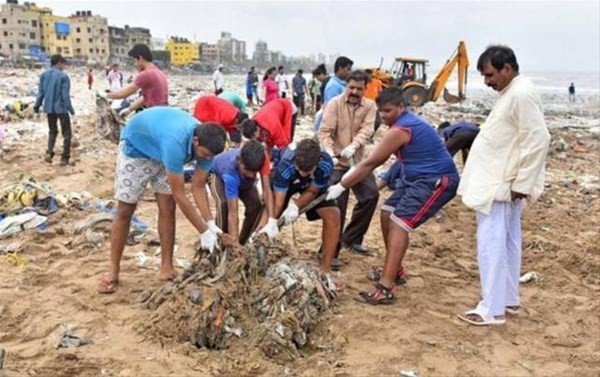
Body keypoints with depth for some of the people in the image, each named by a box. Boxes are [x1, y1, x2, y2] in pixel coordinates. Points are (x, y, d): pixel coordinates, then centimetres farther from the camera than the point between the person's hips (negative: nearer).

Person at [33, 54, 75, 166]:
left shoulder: (44, 75, 4)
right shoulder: (63, 76, -13)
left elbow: (41, 92, 5)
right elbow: (65, 95, -15)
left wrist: (37, 105, 16)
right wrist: (71, 109, -6)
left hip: (49, 108, 5)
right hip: (61, 108, -5)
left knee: (52, 131, 20)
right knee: (66, 133, 7)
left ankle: (49, 152, 2)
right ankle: (64, 158, 5)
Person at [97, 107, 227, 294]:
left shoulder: (206, 144, -25)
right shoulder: (176, 142, -45)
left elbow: (198, 187, -16)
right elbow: (179, 194, -39)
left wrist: (210, 223, -26)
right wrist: (204, 232, -34)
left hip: (161, 152, 5)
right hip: (136, 146, -5)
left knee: (167, 208, -4)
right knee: (125, 210, -3)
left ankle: (167, 268, 5)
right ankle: (113, 271, 7)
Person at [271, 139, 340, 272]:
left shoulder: (326, 164, -37)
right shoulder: (285, 165, -42)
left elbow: (312, 191, -21)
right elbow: (277, 202, -40)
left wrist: (295, 206, -37)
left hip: (314, 184, 1)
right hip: (284, 180, -1)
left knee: (333, 215, -16)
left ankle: (324, 269, -5)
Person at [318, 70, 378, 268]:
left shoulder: (370, 106, -1)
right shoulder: (334, 104, -11)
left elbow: (366, 131, -15)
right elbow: (325, 132, -18)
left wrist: (353, 147, -34)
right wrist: (329, 152, -37)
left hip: (358, 160, 5)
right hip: (336, 162, -5)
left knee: (371, 195, 4)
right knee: (337, 204, -8)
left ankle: (351, 238, 24)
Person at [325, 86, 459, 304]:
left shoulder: (400, 129, -20)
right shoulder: (405, 122, 12)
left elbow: (371, 163, -18)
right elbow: (379, 159, 16)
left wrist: (341, 186, -12)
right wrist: (350, 176, 6)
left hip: (437, 181, -11)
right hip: (417, 177, 11)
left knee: (400, 224, -19)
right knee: (387, 213, 12)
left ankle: (386, 289, -24)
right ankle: (394, 270, 24)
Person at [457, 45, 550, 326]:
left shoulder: (522, 94, -18)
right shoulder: (510, 93, 14)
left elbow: (538, 140, -23)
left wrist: (522, 184, -21)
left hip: (501, 186, -11)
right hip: (497, 183, 11)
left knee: (492, 246, -8)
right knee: (506, 243, 16)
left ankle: (492, 310, -2)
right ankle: (509, 299, 26)